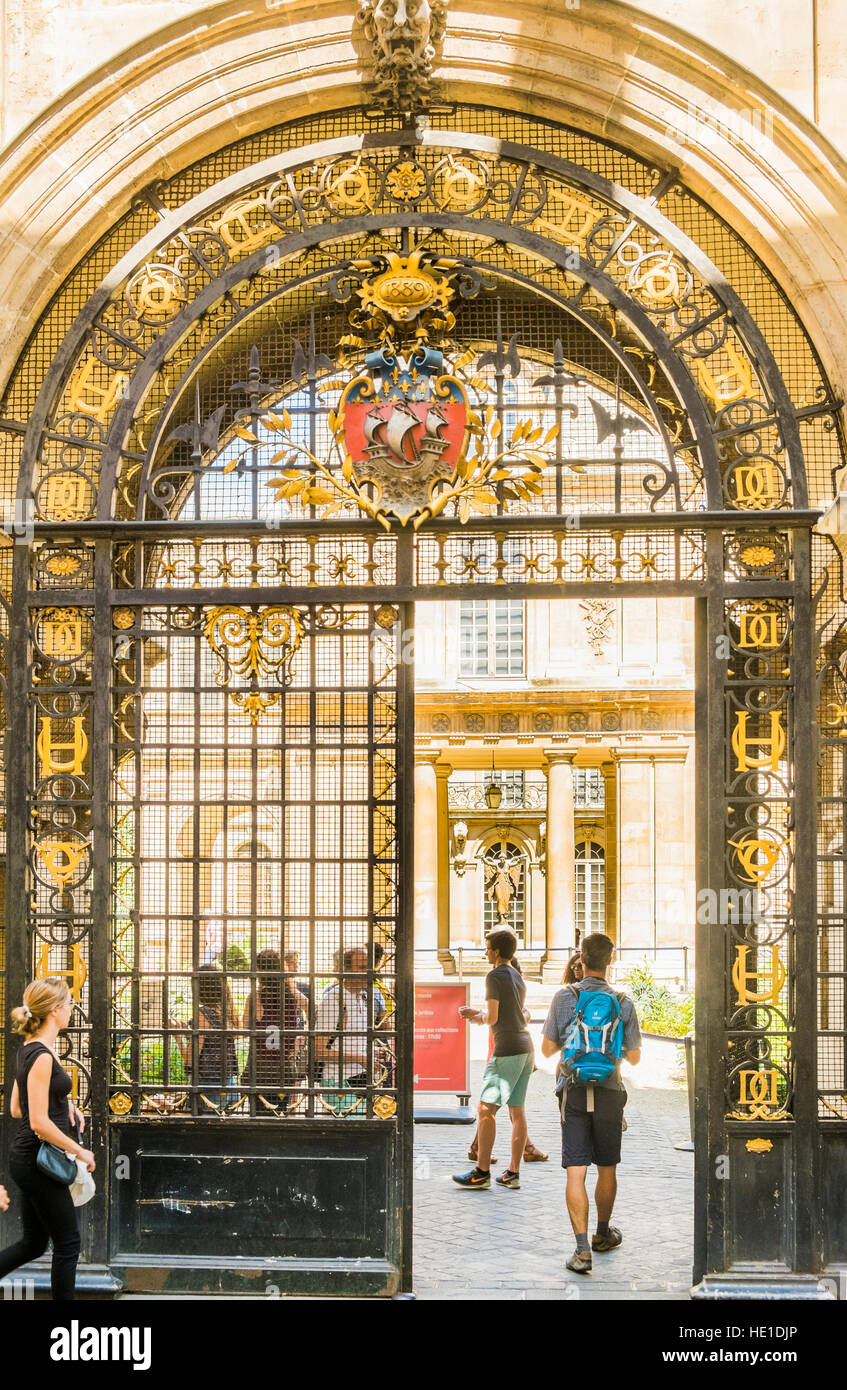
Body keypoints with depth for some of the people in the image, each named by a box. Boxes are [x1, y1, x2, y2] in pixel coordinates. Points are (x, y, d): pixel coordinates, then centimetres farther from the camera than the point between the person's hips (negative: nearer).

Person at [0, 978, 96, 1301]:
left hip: (28, 1158, 9)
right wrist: (80, 1151, -14)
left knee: (33, 1243, 17)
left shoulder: (29, 1049, 8)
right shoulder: (41, 1056, -21)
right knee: (68, 1243, 4)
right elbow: (40, 1123, -23)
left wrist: (63, 1104, 6)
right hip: (37, 1160, -9)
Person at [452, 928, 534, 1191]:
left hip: (507, 1050, -9)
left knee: (486, 1108, -5)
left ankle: (482, 1171, -6)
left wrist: (477, 1017, 9)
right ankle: (513, 1173, 8)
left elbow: (492, 1018, -13)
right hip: (526, 1047, 9)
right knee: (517, 1110, 7)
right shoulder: (518, 978, 18)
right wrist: (476, 1013, 23)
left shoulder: (495, 976, -8)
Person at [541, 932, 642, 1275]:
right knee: (607, 1169, 17)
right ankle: (603, 1234, 34)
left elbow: (547, 1049, 0)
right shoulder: (623, 1002, -4)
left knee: (576, 1173, -3)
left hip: (573, 1094, -1)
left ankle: (582, 1249, -11)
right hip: (609, 1094, 1)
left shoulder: (565, 997, -7)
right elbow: (634, 1057, 3)